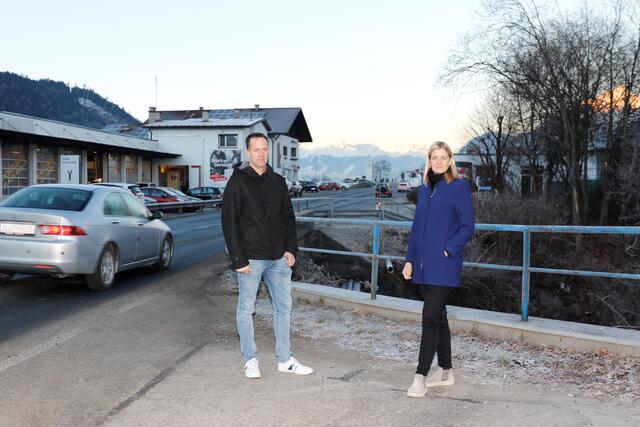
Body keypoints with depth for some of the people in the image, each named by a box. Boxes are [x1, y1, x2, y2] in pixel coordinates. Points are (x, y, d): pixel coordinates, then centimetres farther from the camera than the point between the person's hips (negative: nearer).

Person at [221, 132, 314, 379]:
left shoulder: (278, 181, 9)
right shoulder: (238, 182, -6)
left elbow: (288, 217, 14)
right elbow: (229, 222, -10)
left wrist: (291, 248, 2)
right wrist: (238, 260, -15)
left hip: (278, 258, 5)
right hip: (251, 258, -5)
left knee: (283, 307, 9)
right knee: (246, 310, 6)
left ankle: (285, 360, 21)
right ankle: (250, 360, 19)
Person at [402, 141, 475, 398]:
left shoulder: (459, 187, -5)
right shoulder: (425, 188, 13)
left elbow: (468, 227, -7)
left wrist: (448, 249, -16)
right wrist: (410, 259, 11)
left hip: (444, 266, -7)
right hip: (423, 265, 7)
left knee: (430, 317, -9)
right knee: (438, 317, 14)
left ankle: (420, 377, -3)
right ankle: (445, 372, 26)